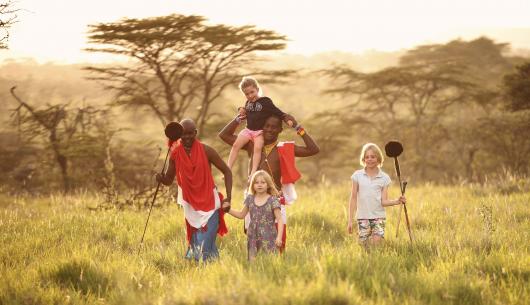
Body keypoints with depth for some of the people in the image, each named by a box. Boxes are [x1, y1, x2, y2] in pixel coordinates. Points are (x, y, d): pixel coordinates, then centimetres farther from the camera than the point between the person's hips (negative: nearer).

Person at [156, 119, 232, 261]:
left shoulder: (206, 151, -10)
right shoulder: (175, 154, -1)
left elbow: (227, 171, -3)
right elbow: (169, 180, 7)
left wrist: (228, 198, -11)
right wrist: (161, 178, -18)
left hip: (209, 204, -4)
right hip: (190, 206, 4)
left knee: (205, 247, -10)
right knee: (194, 244, 8)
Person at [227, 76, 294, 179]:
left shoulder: (265, 101, -6)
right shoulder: (248, 103, 11)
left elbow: (278, 113, -8)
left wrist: (287, 119, -24)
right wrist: (242, 111, 6)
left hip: (260, 131, -4)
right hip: (248, 129, 4)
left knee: (257, 147, -30)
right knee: (236, 145, -17)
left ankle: (253, 172, -36)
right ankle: (228, 169, -18)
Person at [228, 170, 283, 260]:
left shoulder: (272, 200, -6)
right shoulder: (250, 199, 7)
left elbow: (279, 219, -8)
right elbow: (241, 215, 19)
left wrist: (279, 237, -18)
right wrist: (228, 210, 6)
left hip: (268, 238, -4)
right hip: (253, 237, 4)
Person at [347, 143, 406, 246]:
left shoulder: (384, 178, 4)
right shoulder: (357, 175, 4)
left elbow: (384, 201, 0)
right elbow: (353, 198, 5)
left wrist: (397, 201, -19)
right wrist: (350, 220, 1)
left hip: (378, 216, 0)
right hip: (362, 217, 0)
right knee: (364, 245, -4)